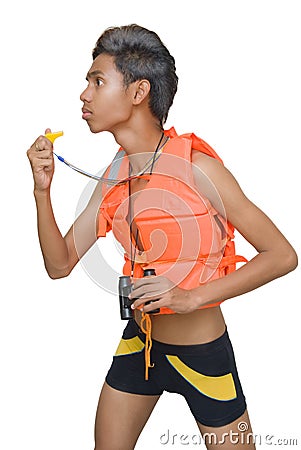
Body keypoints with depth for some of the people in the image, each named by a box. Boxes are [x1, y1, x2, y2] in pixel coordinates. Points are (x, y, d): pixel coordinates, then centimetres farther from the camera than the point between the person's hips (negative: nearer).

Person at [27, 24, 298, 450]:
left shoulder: (196, 167, -20)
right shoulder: (113, 178, -1)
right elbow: (60, 264, 1)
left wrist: (192, 297, -26)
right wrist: (42, 189, -12)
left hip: (203, 354, -5)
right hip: (139, 342, 6)